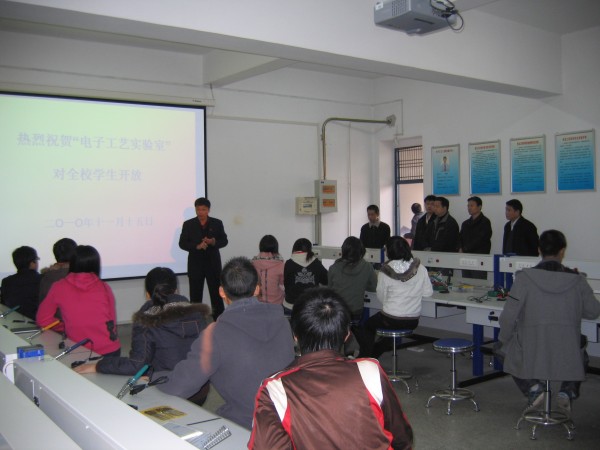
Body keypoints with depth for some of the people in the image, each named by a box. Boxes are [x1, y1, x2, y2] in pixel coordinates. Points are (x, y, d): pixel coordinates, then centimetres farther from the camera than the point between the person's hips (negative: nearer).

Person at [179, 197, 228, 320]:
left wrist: (214, 242, -15)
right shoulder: (188, 224, 2)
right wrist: (197, 246, -17)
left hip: (213, 263, 0)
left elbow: (224, 241, 6)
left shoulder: (217, 223, 3)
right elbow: (182, 243, 0)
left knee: (217, 294, 3)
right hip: (195, 264, 0)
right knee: (195, 296, 3)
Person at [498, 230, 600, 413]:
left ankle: (532, 388, 9)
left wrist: (503, 340, 7)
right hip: (568, 357, 2)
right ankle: (568, 392, 13)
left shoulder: (525, 277, -11)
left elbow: (509, 316, -11)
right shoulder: (576, 280, -5)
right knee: (581, 355, 37)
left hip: (532, 355, -2)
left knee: (510, 352, 31)